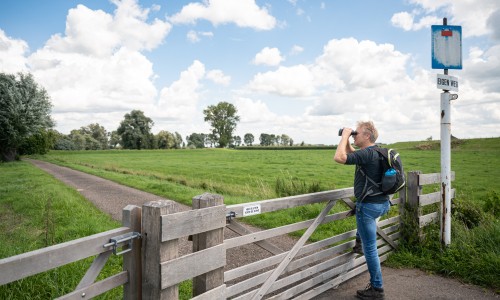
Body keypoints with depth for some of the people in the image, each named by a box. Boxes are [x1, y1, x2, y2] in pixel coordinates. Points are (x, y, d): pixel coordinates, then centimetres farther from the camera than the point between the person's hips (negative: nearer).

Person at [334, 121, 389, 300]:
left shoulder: (367, 153, -21)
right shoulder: (375, 152, 9)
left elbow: (339, 158, -32)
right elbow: (351, 154, 24)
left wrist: (344, 136, -19)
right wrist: (346, 139, 10)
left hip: (369, 206, -9)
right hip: (383, 203, 9)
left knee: (370, 248, 2)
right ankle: (361, 240, 51)